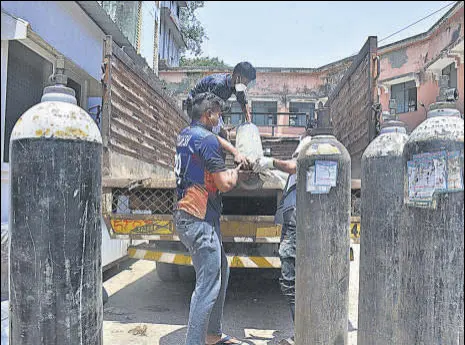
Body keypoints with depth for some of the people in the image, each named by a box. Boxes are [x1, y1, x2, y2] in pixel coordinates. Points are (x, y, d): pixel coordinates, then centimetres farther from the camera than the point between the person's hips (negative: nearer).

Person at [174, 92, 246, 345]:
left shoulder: (185, 134, 13)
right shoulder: (208, 140, -15)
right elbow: (225, 184, -18)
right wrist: (235, 170, 2)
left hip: (185, 217, 10)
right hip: (200, 222, -10)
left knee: (221, 272, 20)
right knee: (208, 284, -4)